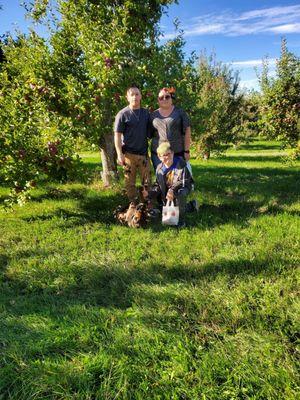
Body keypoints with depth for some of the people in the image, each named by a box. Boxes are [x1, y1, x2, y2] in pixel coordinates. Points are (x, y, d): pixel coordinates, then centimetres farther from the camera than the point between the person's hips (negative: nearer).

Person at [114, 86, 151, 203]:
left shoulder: (146, 113, 9)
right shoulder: (122, 114, -4)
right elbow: (117, 135, -6)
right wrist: (119, 154, -12)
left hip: (144, 152, 4)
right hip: (129, 154, -3)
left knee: (147, 182, 7)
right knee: (130, 182, 6)